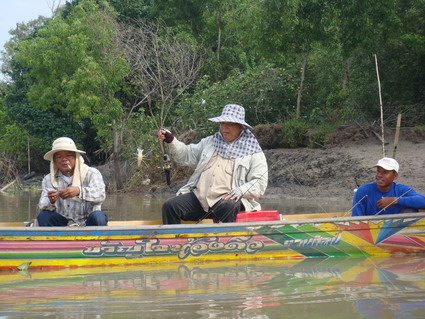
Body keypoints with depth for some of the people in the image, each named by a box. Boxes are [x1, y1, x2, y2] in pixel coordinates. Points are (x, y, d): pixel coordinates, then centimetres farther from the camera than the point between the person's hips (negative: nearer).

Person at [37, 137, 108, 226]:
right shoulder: (49, 179, 6)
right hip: (63, 224, 3)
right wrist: (51, 201, -31)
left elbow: (100, 195, -20)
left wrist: (79, 191, -39)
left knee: (98, 216, -33)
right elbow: (42, 205, -6)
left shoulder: (91, 174, -3)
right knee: (43, 216, -22)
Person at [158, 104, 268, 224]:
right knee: (170, 206, -15)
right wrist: (171, 140, 8)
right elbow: (186, 156, 25)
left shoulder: (253, 152, 7)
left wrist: (239, 192, -18)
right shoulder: (210, 142, 23)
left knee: (227, 207, -40)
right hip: (199, 197, 5)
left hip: (227, 199, -5)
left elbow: (260, 183, 0)